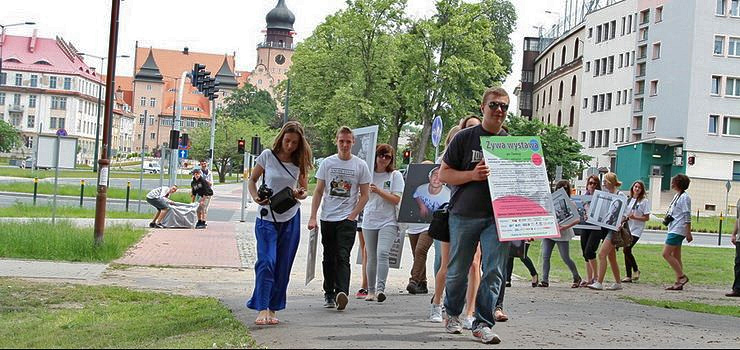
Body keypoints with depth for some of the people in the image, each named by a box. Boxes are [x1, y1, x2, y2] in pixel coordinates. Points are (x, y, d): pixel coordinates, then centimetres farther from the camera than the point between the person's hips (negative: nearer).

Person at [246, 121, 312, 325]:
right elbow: (252, 180, 6)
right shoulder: (267, 156, -4)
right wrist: (256, 198, -14)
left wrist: (301, 194, -14)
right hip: (267, 218, -3)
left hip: (291, 218, 3)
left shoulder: (300, 162, 2)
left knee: (283, 266, 6)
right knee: (266, 262, -15)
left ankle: (273, 309, 16)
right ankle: (262, 309, -14)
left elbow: (304, 190, 10)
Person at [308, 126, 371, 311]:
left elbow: (364, 195, 3)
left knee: (342, 257, -15)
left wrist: (352, 216, -8)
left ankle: (342, 293, -25)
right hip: (327, 219, 3)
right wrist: (313, 217, -1)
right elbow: (318, 192, 8)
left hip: (347, 220, -3)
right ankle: (329, 294, 20)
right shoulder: (327, 163, 6)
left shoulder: (360, 165, 2)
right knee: (329, 259, 10)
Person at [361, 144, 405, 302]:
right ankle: (371, 291, 16)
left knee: (383, 253, -20)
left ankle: (381, 288, -24)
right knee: (371, 257, 8)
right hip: (369, 221, 3)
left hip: (388, 221, -3)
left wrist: (379, 191, -16)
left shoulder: (395, 175, 2)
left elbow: (396, 200, -5)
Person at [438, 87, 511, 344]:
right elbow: (444, 174, 1)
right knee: (457, 271, 9)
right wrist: (473, 175, -15)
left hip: (498, 217, 1)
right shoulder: (465, 138, 1)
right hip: (464, 215, -1)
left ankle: (483, 324, 0)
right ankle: (452, 314, 31)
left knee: (493, 272, -6)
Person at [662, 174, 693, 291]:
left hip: (677, 230, -10)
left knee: (666, 253, -12)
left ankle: (682, 276, -8)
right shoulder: (677, 196, 17)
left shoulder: (684, 197, -13)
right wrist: (667, 217, 11)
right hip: (674, 229, 10)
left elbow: (687, 216, -16)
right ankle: (678, 283, 9)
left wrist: (688, 233, -18)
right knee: (676, 257, 8)